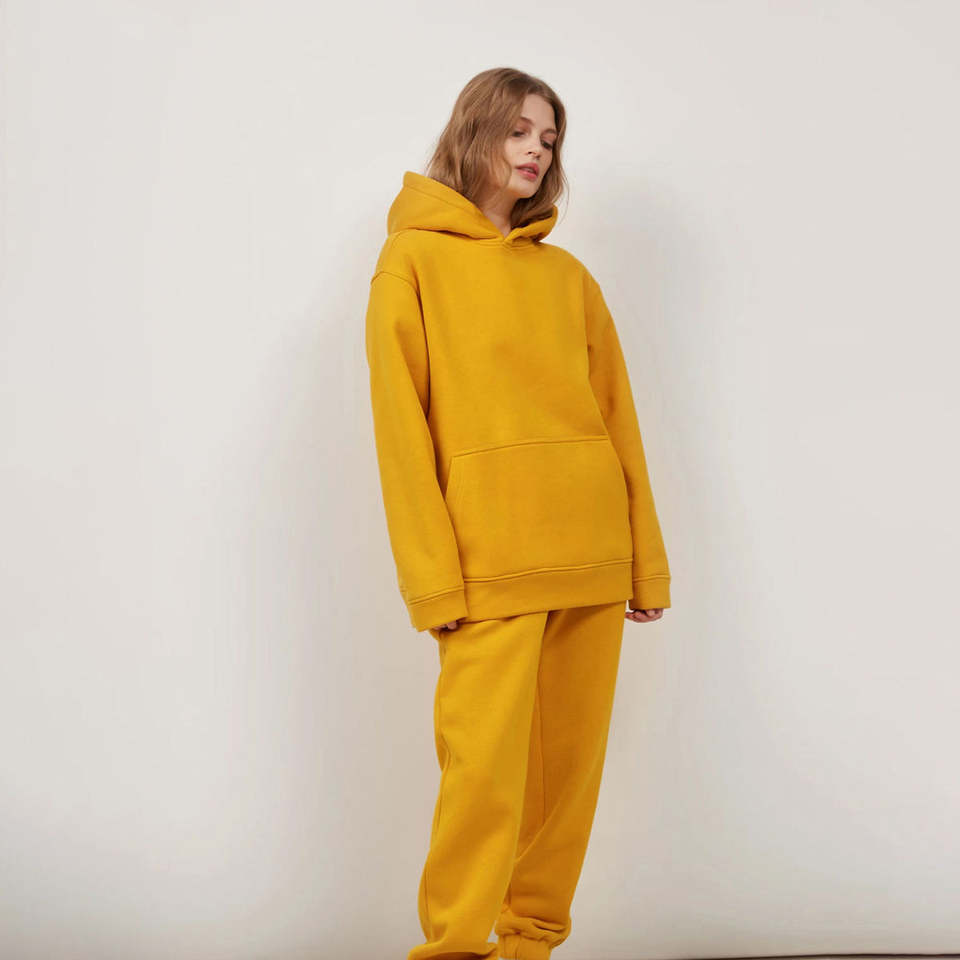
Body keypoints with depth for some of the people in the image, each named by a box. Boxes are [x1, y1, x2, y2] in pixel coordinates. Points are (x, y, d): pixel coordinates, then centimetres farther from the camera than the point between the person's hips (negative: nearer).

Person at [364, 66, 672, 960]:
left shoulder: (567, 274, 16)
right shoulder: (414, 260, 4)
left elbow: (617, 415, 15)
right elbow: (401, 426, -3)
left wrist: (647, 560, 9)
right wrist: (433, 576, -10)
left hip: (591, 554, 5)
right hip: (491, 556, -4)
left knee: (571, 759, 5)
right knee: (484, 759, -9)